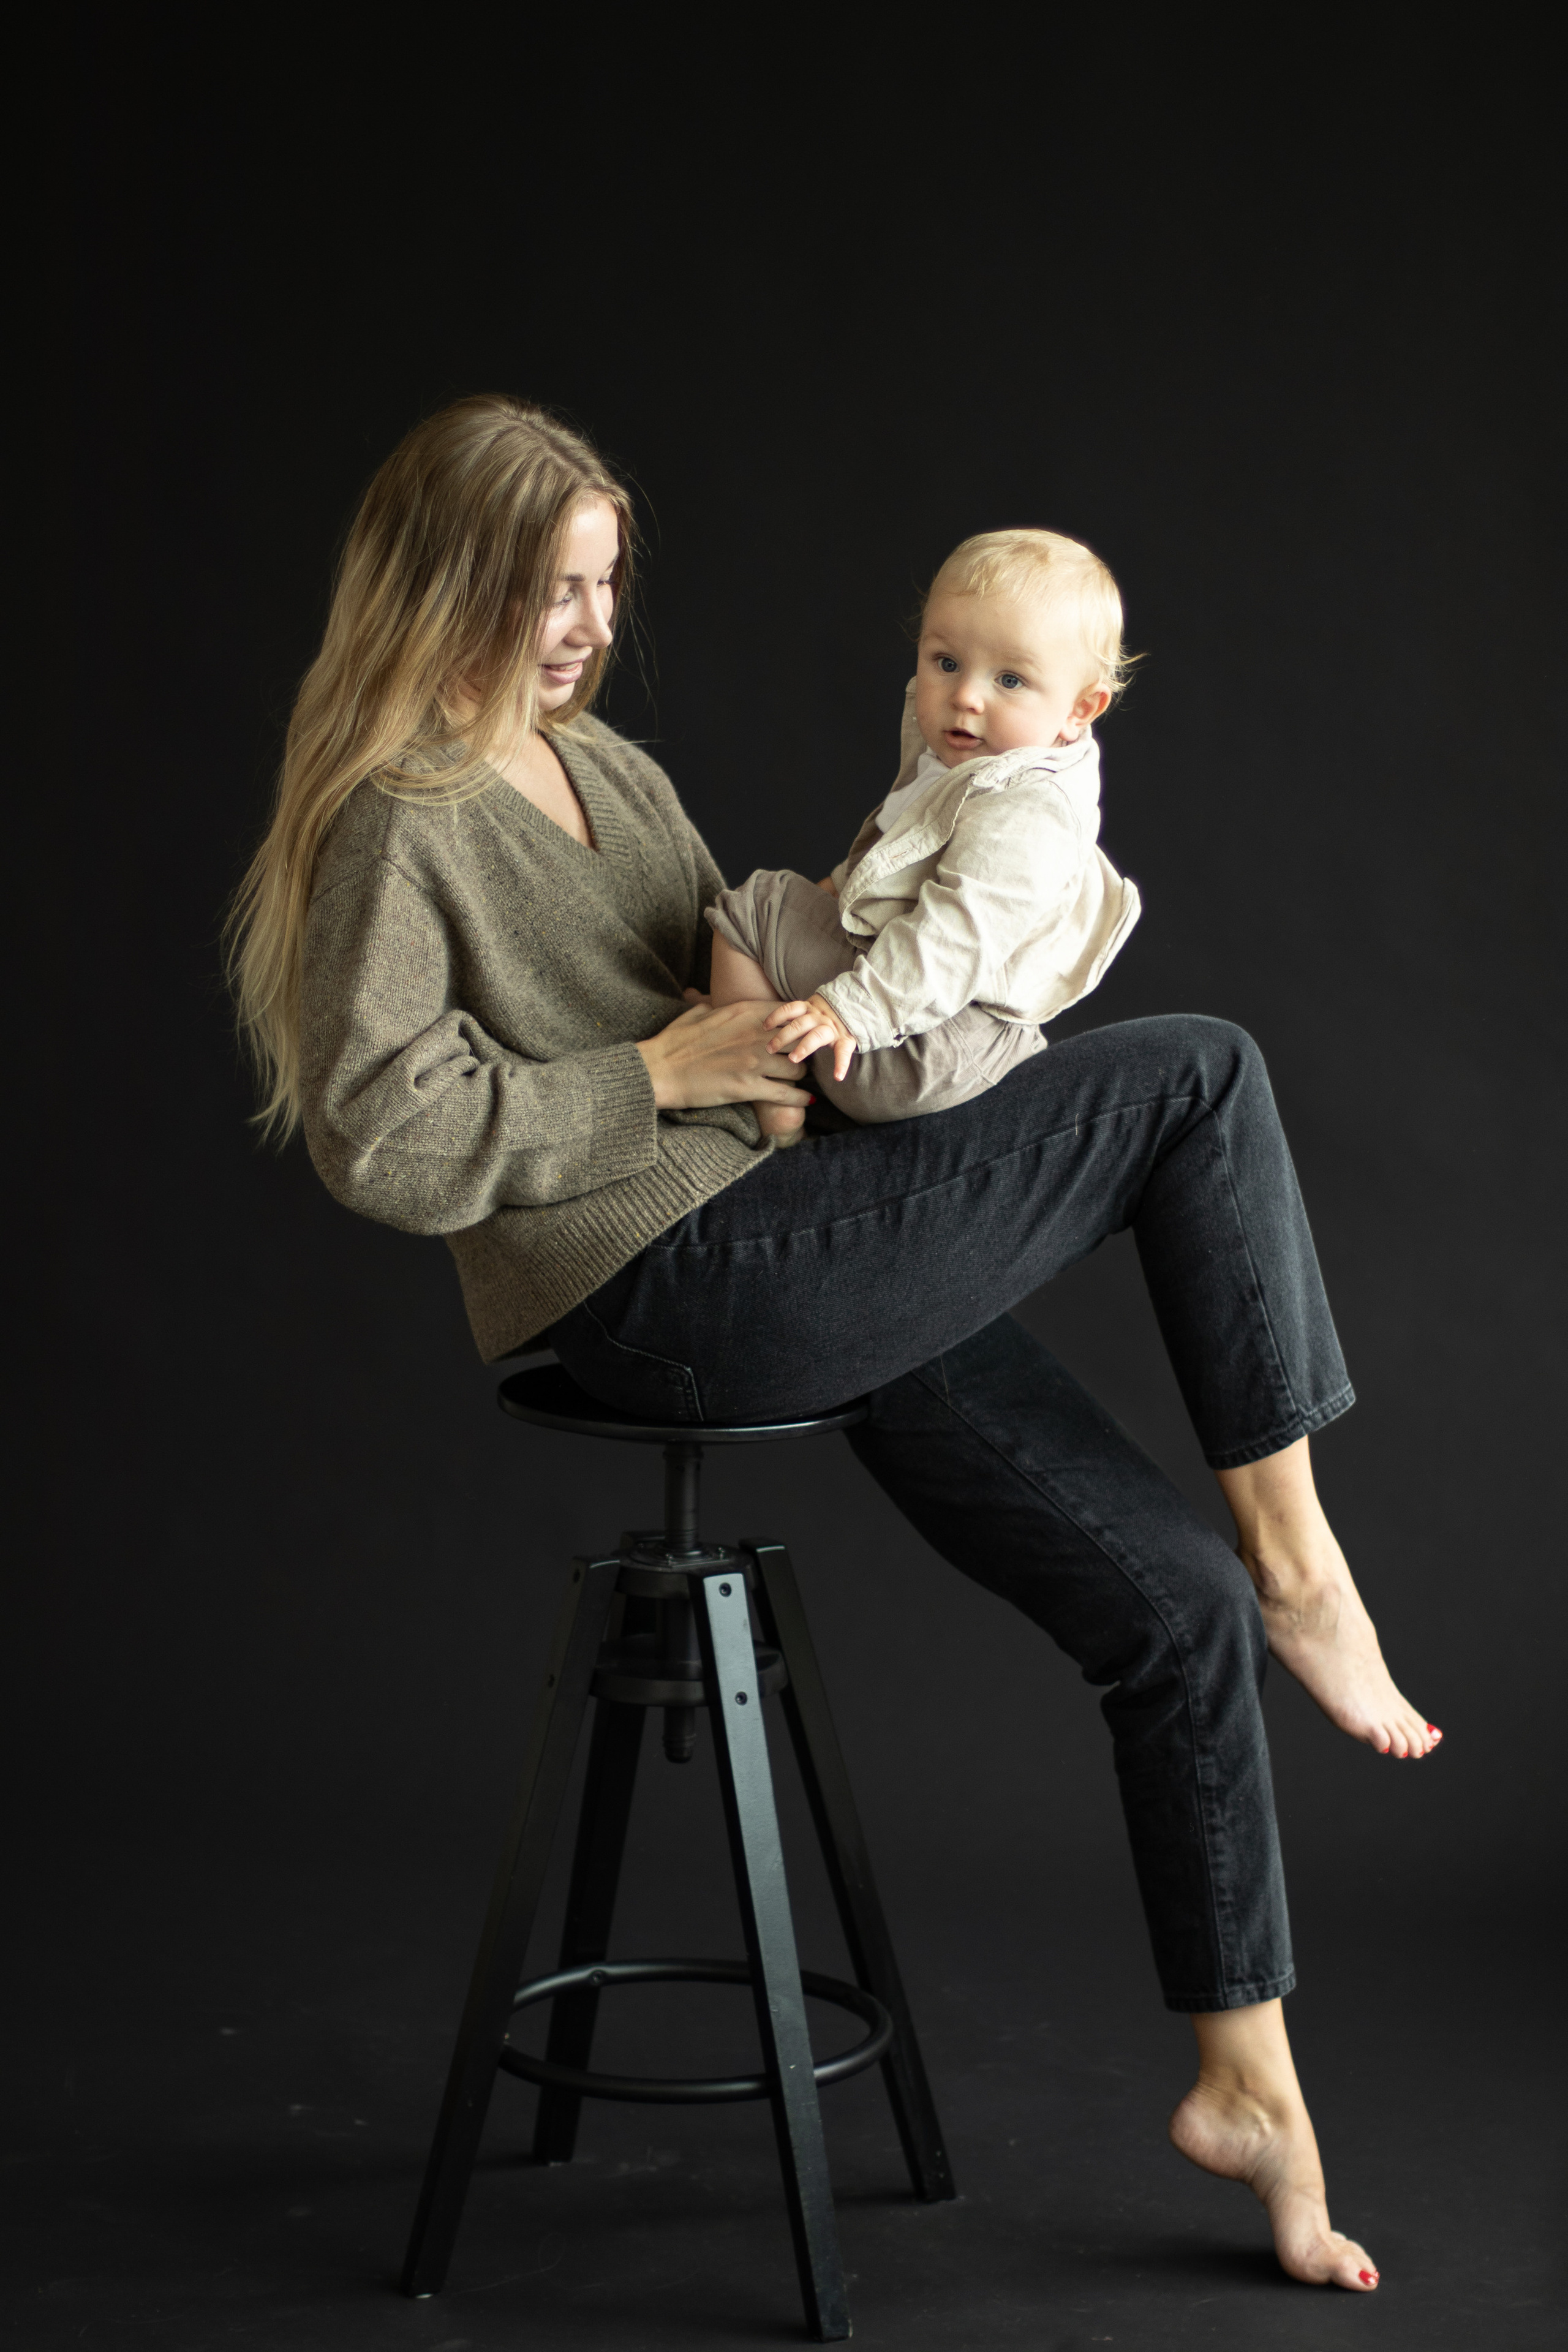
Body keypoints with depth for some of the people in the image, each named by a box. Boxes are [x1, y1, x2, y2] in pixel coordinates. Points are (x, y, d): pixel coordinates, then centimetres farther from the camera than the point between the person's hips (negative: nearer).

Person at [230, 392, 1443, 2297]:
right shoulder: (394, 823, -7)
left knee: (1181, 1604, 0)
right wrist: (663, 1075, -13)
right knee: (1202, 1077, -12)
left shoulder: (612, 770, 19)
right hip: (670, 1295, -8)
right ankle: (1298, 1556, 0)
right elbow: (386, 1143, -16)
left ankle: (1245, 2080, 14)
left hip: (805, 1257, 8)